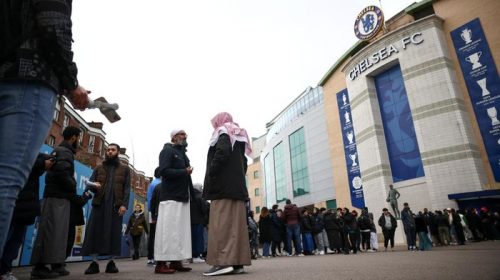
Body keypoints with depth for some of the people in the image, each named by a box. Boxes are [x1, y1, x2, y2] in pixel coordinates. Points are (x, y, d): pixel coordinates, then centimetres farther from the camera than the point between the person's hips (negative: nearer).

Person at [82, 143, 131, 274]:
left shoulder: (125, 168, 12)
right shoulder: (99, 168, 18)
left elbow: (127, 188, 4)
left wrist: (124, 204, -9)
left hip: (116, 205, -2)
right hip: (99, 203, 2)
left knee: (114, 233, -2)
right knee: (95, 231, -3)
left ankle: (111, 262, 6)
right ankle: (94, 262, 4)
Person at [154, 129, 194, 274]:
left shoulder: (183, 154, 22)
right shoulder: (167, 150, -3)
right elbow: (164, 171, -17)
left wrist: (192, 194, 12)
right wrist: (184, 172, -16)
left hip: (183, 197, 8)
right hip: (171, 196, -8)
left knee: (180, 230, 6)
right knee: (167, 229, -8)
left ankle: (175, 261, 10)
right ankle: (161, 263, -3)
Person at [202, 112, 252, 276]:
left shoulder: (223, 132, 2)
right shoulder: (239, 137, 26)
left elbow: (222, 152, -17)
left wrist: (210, 175, -13)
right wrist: (238, 177, 16)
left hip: (223, 186, -8)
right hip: (238, 186, 8)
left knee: (221, 223, -10)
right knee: (236, 223, 3)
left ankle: (223, 261, -14)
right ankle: (237, 262, 3)